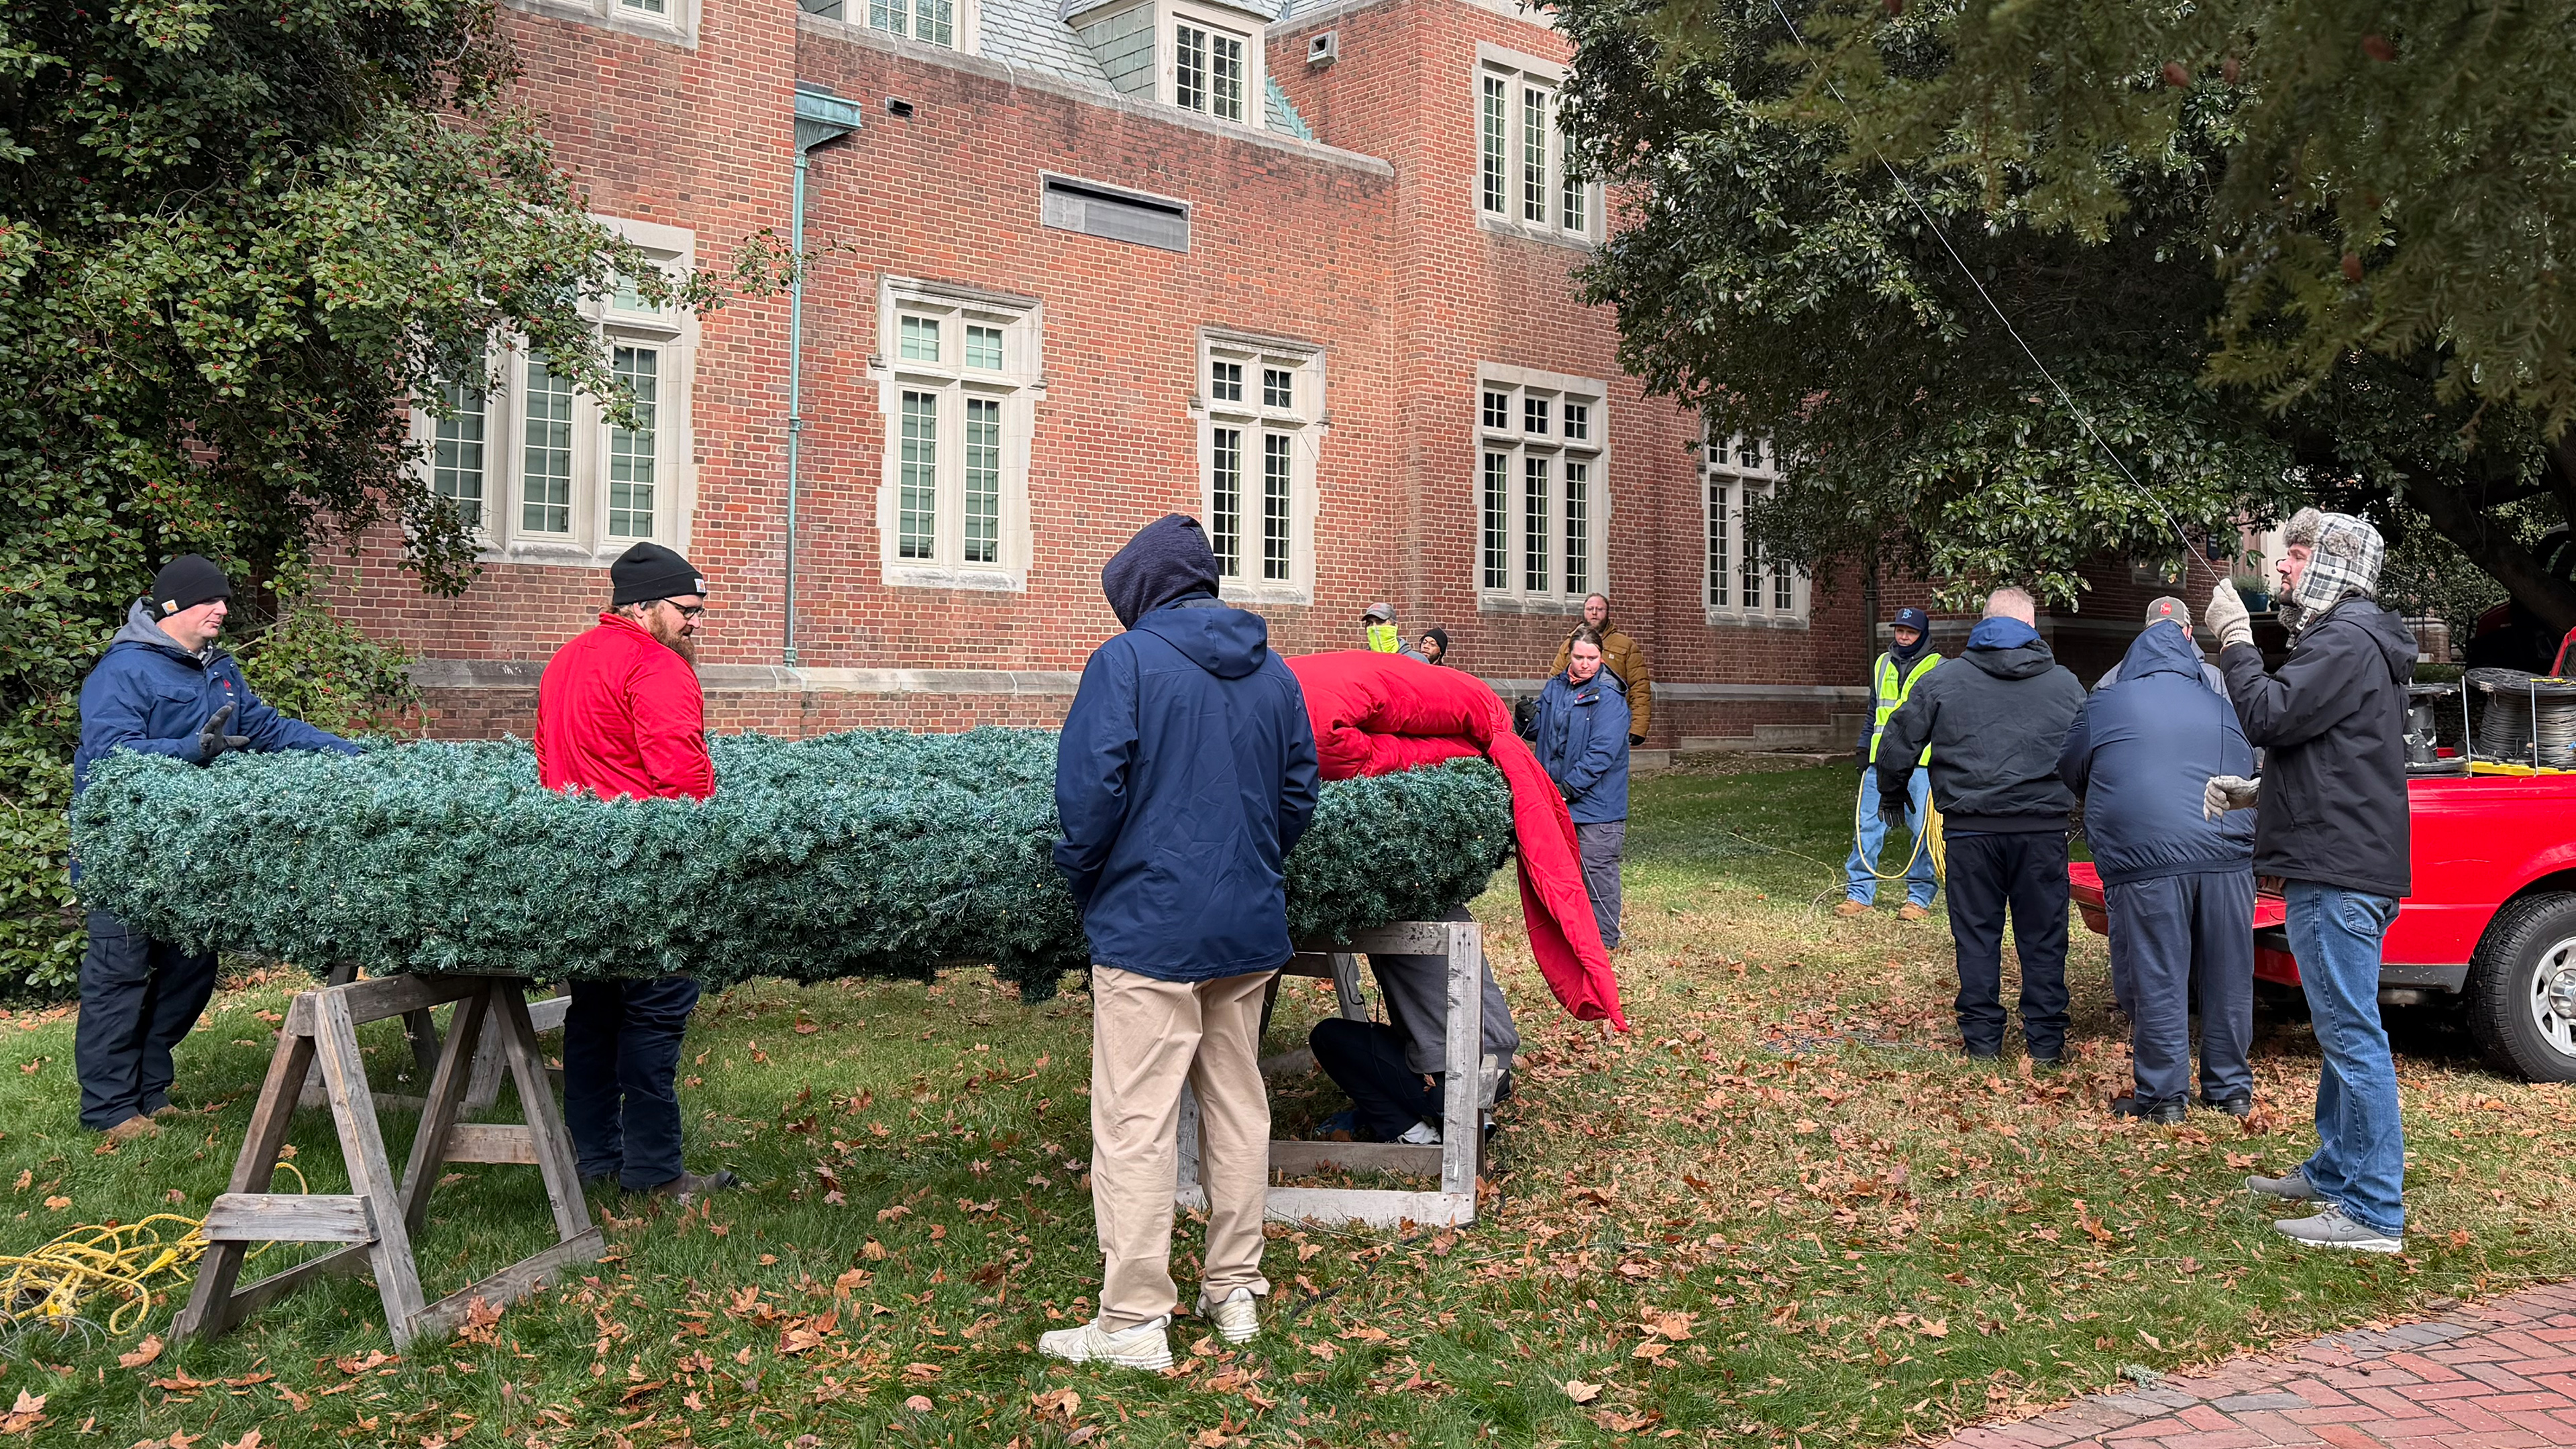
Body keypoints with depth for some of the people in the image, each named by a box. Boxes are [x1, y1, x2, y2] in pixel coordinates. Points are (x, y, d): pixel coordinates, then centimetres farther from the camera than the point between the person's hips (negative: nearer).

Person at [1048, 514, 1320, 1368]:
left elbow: (1090, 790, -14)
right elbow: (1299, 795, 14)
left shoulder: (1126, 661, -9)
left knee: (1136, 1124, -1)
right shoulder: (1273, 672, 9)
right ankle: (1235, 1291, 25)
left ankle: (1134, 1323, 4)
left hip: (1150, 923, -6)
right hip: (1251, 927, 6)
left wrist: (1083, 883, 1)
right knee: (1238, 1110, 15)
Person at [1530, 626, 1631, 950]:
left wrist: (1570, 785, -23)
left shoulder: (1609, 697, -13)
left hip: (1596, 802, -7)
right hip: (1557, 801, 7)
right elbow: (1539, 733, 15)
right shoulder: (1555, 689, 8)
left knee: (1597, 870, 0)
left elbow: (1602, 751, -20)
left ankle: (1605, 939, 11)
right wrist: (1528, 719, -8)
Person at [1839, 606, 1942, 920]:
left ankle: (1920, 897, 8)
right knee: (1867, 825, 1)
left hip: (1921, 763, -4)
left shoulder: (1937, 668, 2)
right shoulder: (1882, 665, 16)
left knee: (1923, 829, -1)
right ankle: (1858, 893, 6)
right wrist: (1864, 749, 17)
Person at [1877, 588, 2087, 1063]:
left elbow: (1897, 745, 3)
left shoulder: (1942, 680, 1)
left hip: (1970, 828, -1)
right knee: (2043, 937, 9)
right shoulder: (2066, 684, 6)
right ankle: (2046, 1041, 14)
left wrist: (1891, 797, 19)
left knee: (1977, 935, 9)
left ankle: (1982, 1037, 14)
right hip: (2042, 828, 1)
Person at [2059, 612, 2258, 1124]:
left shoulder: (2105, 704, 8)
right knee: (2227, 979, 12)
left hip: (2145, 861, -4)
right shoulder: (2223, 708, 17)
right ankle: (2230, 1088, 21)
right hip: (2226, 856, 4)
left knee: (2156, 982, 2)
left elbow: (2070, 774, 21)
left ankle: (2163, 1095, 7)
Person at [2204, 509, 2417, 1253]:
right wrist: (2257, 793, 18)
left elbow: (2270, 716, -21)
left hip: (2337, 871, -12)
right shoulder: (2351, 638, 21)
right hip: (2341, 864, 12)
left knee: (2352, 1034, -9)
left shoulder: (2346, 640, -14)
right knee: (2342, 1030, 18)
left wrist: (2234, 640, -9)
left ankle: (2372, 1211, -5)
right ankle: (2334, 1171, 30)